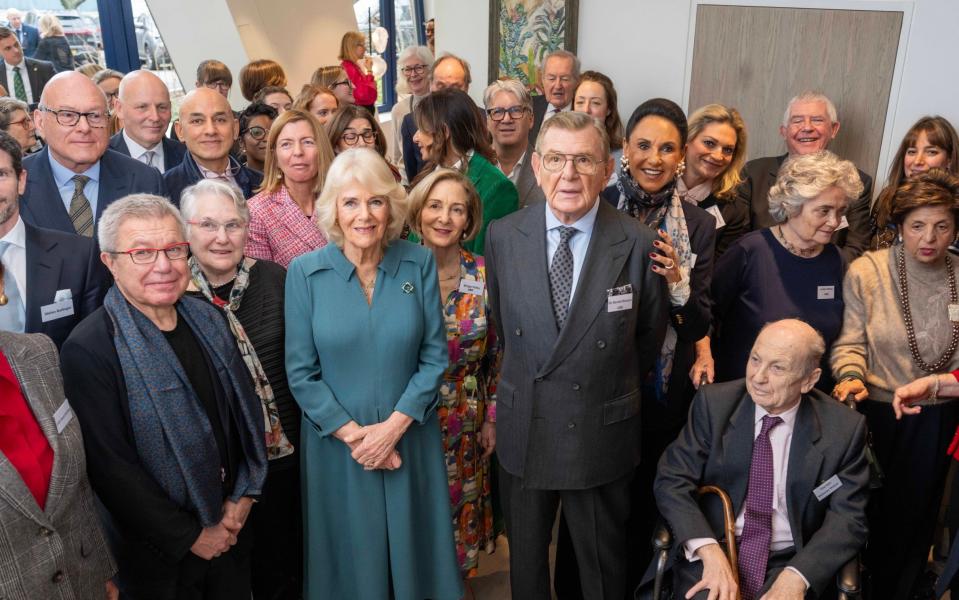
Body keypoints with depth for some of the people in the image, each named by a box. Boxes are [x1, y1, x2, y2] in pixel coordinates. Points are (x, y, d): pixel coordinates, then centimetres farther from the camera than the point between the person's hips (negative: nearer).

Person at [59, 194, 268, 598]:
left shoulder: (206, 319, -1)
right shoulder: (89, 349, -20)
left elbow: (246, 405, 6)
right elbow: (109, 465, -19)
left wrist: (244, 494, -1)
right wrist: (189, 536, -14)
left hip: (231, 525, 6)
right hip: (158, 555, -5)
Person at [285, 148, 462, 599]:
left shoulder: (419, 263, -5)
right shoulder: (305, 272, -8)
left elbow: (434, 356, -5)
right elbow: (301, 372, -7)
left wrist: (393, 426, -13)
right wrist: (353, 434, -12)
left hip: (410, 440, 1)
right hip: (336, 444, -1)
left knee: (414, 553, 16)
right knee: (349, 557, 17)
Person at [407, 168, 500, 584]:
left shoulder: (484, 276, -8)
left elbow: (498, 354, 0)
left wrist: (493, 418, 1)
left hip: (465, 421, 1)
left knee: (462, 504, 17)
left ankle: (460, 576, 44)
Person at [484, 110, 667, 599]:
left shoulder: (639, 244, -15)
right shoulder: (503, 236, -8)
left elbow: (649, 335, 0)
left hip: (602, 435, -2)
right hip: (522, 429, 2)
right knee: (525, 559, 23)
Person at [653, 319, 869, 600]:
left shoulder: (844, 428, -4)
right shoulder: (713, 403, -4)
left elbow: (847, 517, -4)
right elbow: (672, 481, -6)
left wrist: (795, 577, -20)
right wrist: (710, 552, -20)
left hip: (792, 563, 1)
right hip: (711, 555, -1)